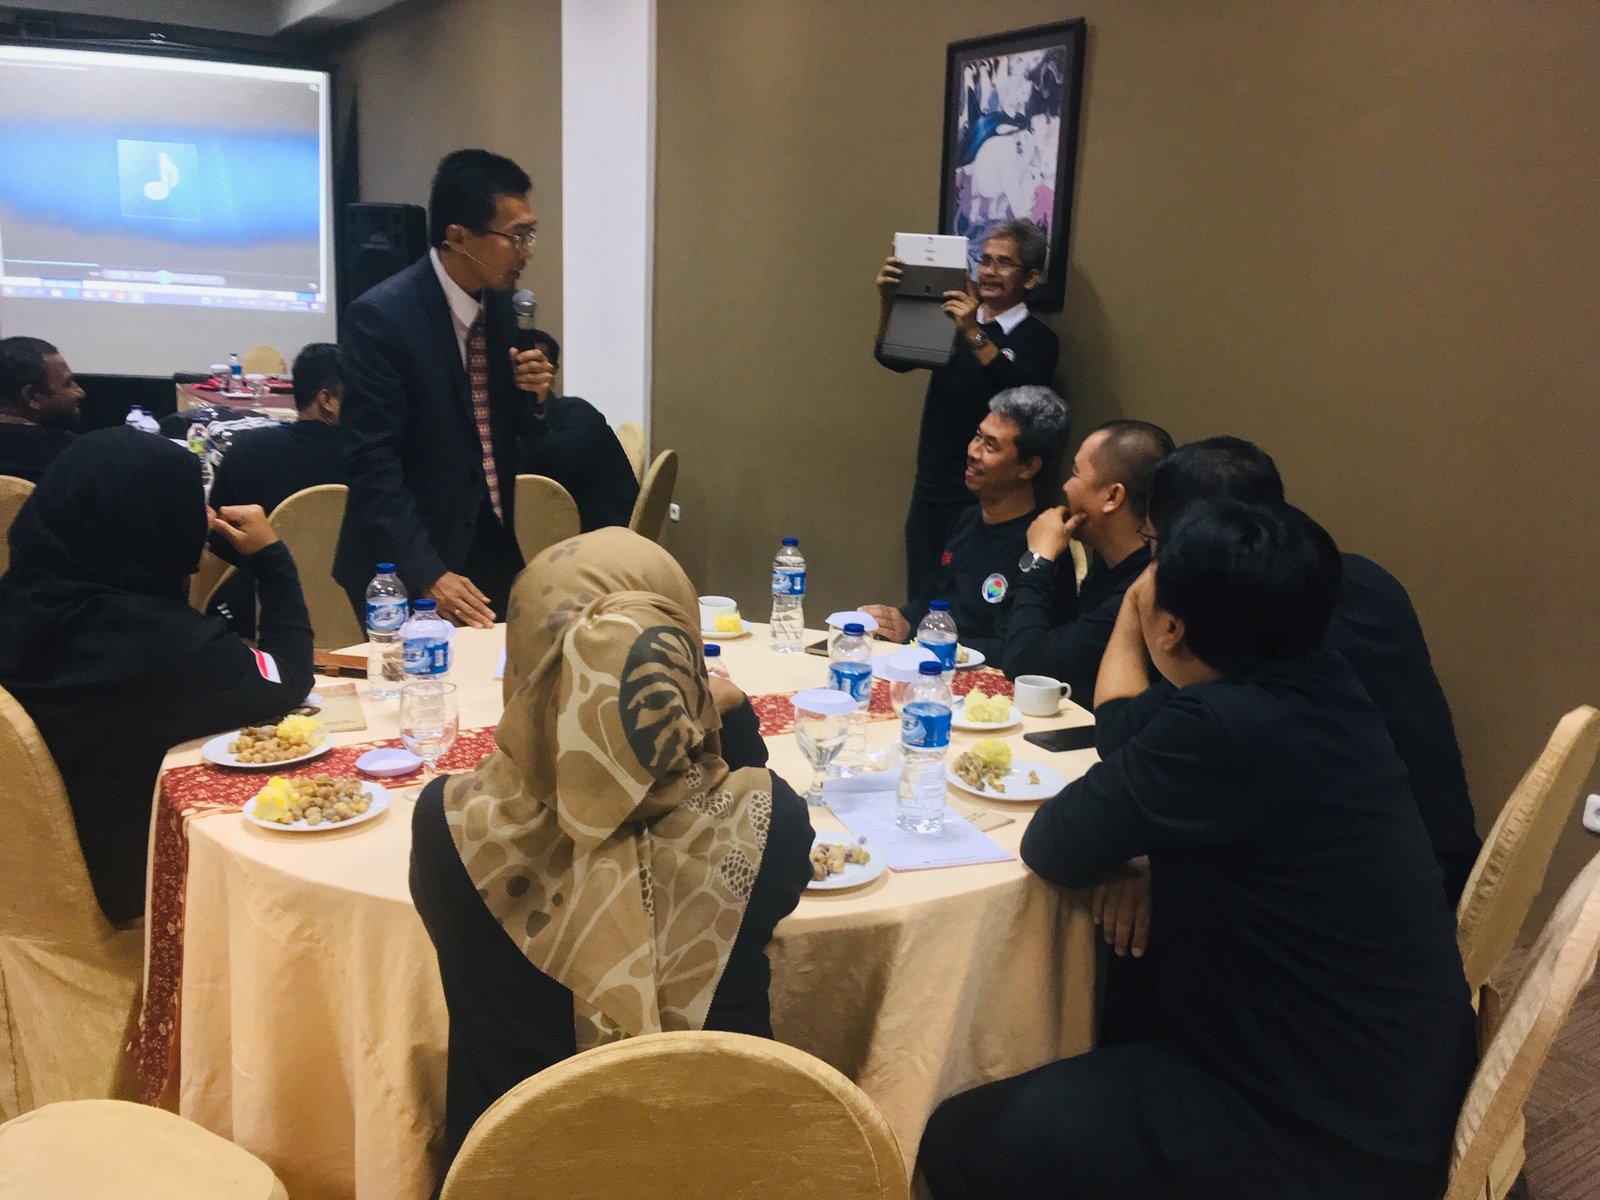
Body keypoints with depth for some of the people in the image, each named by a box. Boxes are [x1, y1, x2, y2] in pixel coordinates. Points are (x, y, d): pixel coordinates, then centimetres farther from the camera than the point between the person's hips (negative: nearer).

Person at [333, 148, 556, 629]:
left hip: (493, 553, 6)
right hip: (407, 569, -6)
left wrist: (535, 394, -9)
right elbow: (372, 462, -19)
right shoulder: (381, 317, -16)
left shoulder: (501, 305, 3)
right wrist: (428, 575, -25)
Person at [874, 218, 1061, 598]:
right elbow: (893, 357, -1)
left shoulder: (1037, 339, -5)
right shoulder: (951, 318, 9)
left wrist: (974, 335, -34)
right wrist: (887, 301, -18)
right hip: (929, 490, 5)